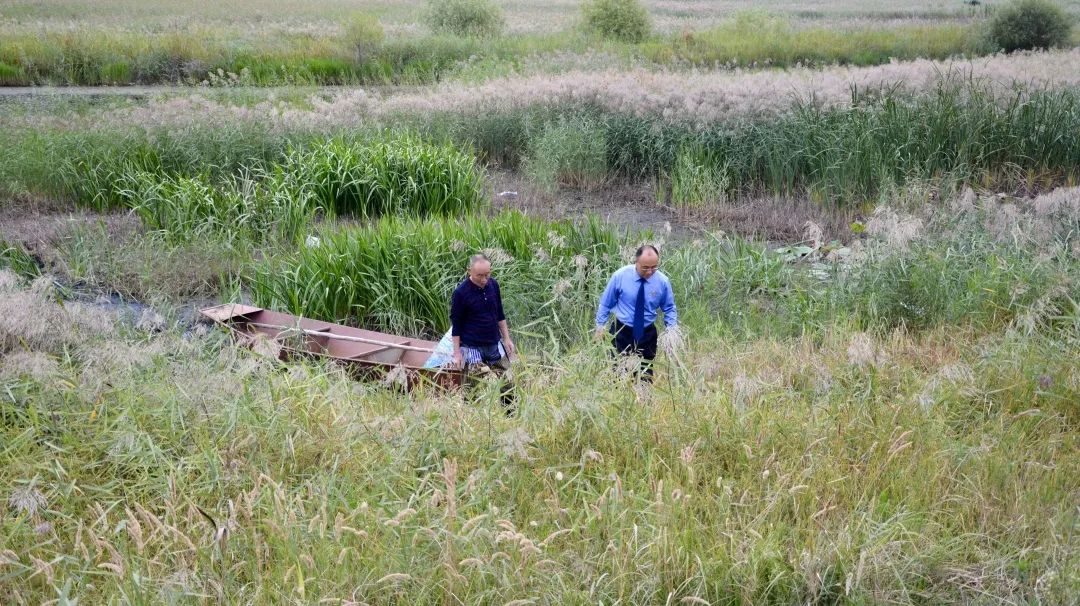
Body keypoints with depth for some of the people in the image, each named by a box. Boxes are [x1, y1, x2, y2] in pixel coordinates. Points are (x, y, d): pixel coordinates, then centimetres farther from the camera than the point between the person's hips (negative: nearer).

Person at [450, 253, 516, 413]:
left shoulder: (493, 285, -1)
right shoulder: (461, 292, -15)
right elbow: (456, 325, -8)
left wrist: (507, 338, 11)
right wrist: (457, 353, -8)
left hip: (494, 344, 5)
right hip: (472, 347, -5)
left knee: (506, 383, 8)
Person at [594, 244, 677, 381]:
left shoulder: (662, 281, -9)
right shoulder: (620, 276, -12)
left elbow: (669, 308, 4)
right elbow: (606, 303, 0)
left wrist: (672, 330, -10)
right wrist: (600, 326, 0)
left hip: (647, 334, 1)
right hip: (622, 332, -1)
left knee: (645, 377, 7)